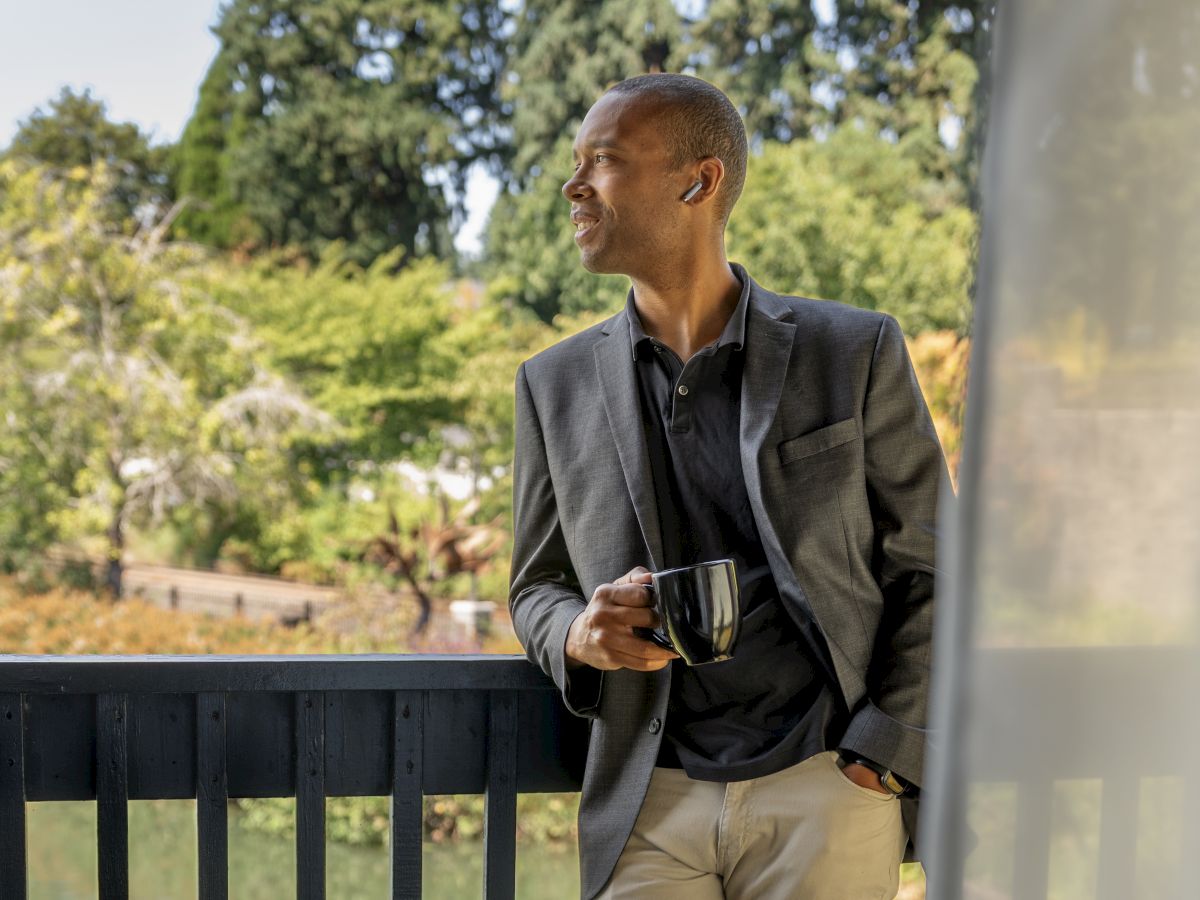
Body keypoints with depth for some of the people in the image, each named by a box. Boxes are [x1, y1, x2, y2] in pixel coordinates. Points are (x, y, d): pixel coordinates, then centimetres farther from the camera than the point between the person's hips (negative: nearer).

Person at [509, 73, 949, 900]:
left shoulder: (855, 354, 1)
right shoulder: (555, 384, 8)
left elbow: (927, 574, 4)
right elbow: (537, 587, 16)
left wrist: (880, 763, -6)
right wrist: (580, 637, -7)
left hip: (823, 787, -2)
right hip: (647, 808, 2)